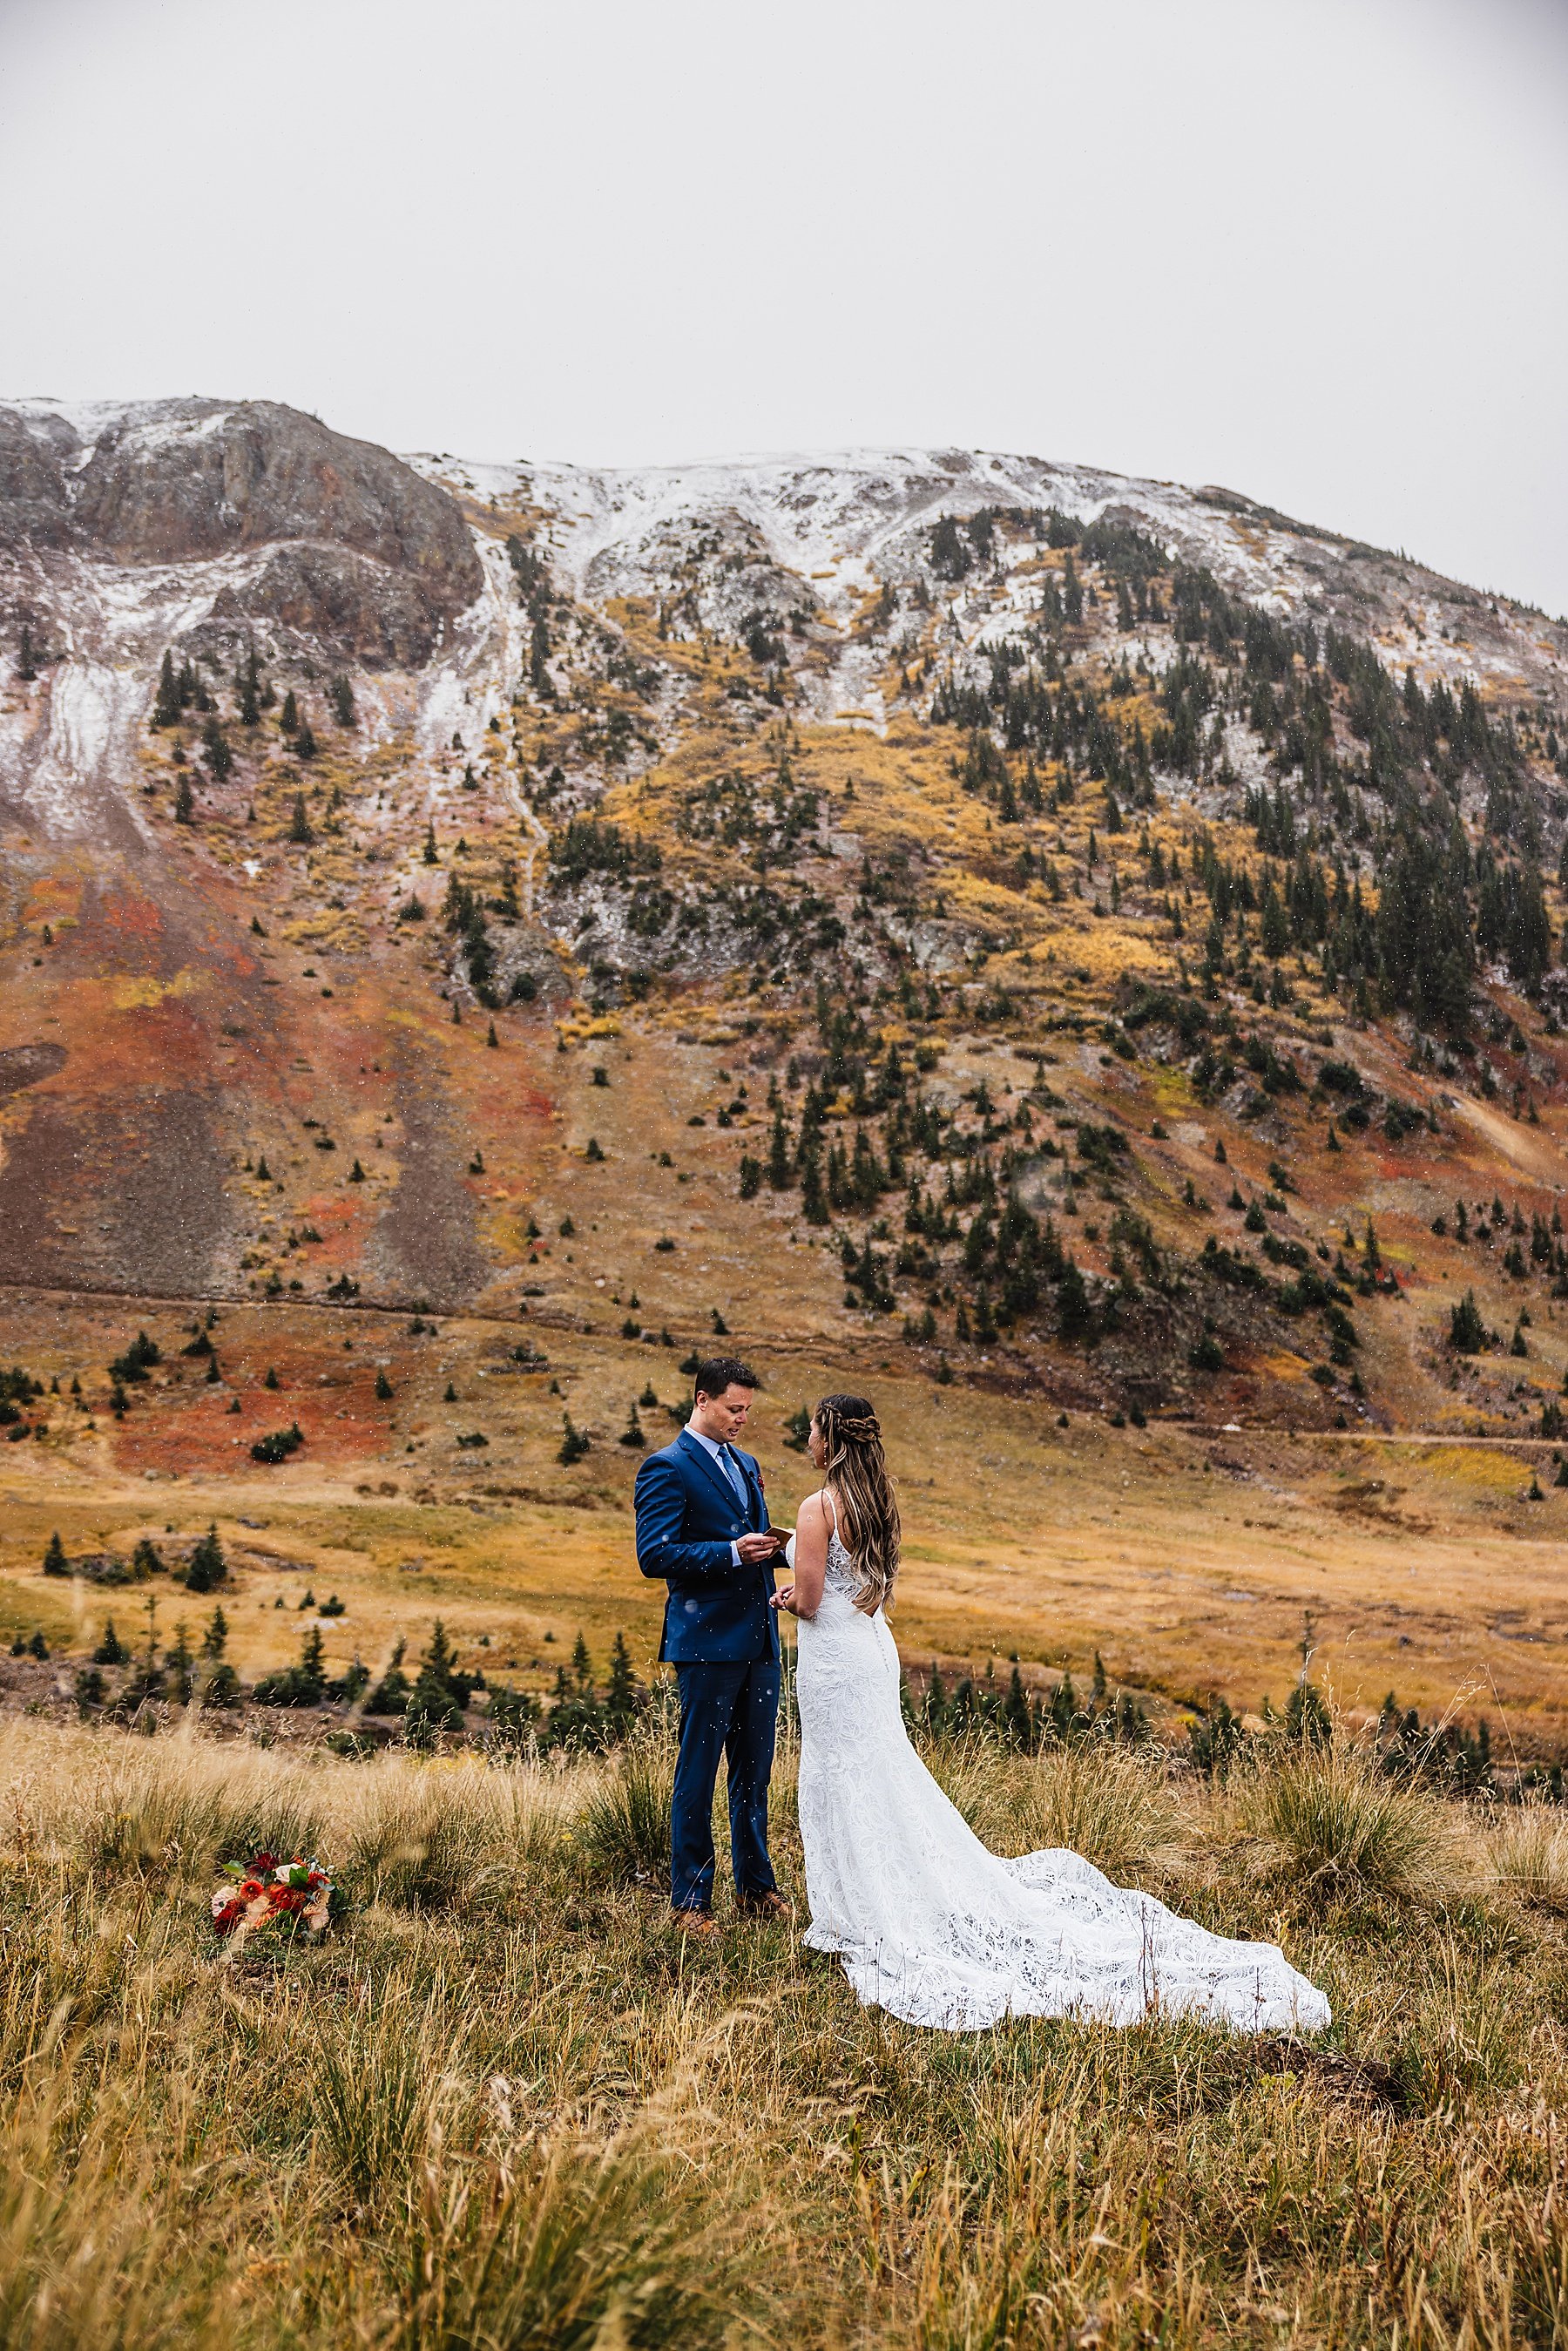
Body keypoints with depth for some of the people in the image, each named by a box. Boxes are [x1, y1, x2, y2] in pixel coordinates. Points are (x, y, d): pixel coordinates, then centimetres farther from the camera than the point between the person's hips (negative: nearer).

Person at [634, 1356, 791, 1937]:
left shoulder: (746, 1464, 17)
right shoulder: (667, 1468, -8)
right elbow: (654, 1556, -16)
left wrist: (771, 1545, 4)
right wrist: (734, 1552, -23)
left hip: (759, 1641, 7)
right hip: (708, 1641, -7)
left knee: (754, 1773, 15)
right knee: (697, 1775, 1)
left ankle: (755, 1886, 27)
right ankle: (689, 1900, 12)